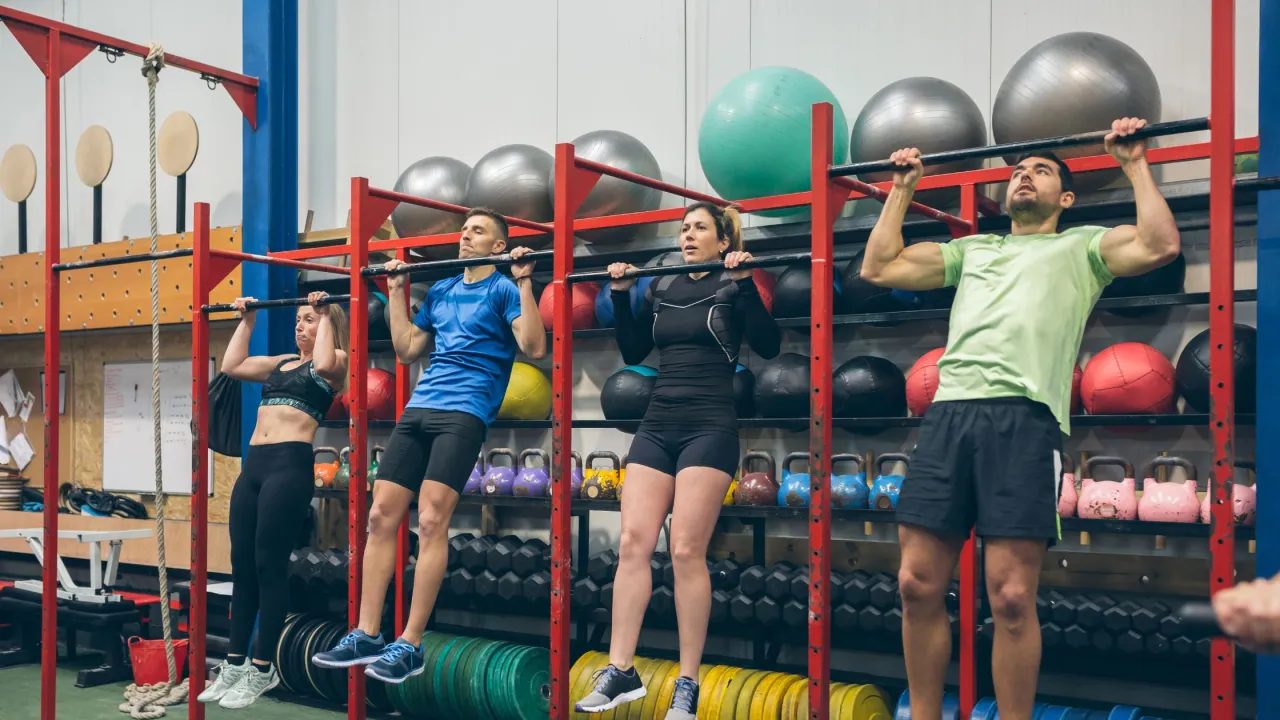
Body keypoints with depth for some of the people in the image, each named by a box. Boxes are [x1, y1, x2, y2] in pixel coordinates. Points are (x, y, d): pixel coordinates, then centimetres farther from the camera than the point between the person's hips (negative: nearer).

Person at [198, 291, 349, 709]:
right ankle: (235, 663, 19)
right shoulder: (281, 363, 23)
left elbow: (323, 366, -21)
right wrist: (247, 321, 22)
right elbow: (231, 366, 19)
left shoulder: (335, 361, 3)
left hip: (290, 465, -8)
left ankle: (262, 670, 5)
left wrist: (325, 316, -11)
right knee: (242, 565, 9)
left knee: (269, 567, -5)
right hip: (254, 464, 8)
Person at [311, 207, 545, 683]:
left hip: (463, 413, -7)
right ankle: (367, 635, 6)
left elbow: (534, 347, -11)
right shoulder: (440, 291, 22)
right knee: (381, 516, -1)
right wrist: (396, 292, 24)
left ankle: (410, 646, -9)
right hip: (418, 410, 7)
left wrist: (524, 282, -14)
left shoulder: (503, 290, 3)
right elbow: (406, 350, 24)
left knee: (431, 522, -15)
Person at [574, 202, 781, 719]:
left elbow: (768, 345, -11)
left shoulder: (732, 287, 1)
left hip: (709, 429, -5)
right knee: (632, 544, -3)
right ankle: (620, 672, 3)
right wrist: (620, 294, 12)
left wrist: (745, 282, -17)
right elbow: (631, 352, 19)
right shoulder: (661, 289, 16)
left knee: (687, 552, -9)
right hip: (657, 426, 6)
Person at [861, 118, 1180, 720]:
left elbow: (1160, 246, 2)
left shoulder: (1081, 246, 20)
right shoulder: (973, 249, 32)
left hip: (1025, 419, -4)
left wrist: (1135, 164, 10)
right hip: (948, 414, 4)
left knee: (1011, 597, -8)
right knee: (918, 585, 1)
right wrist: (903, 189, 34)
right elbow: (878, 267, 29)